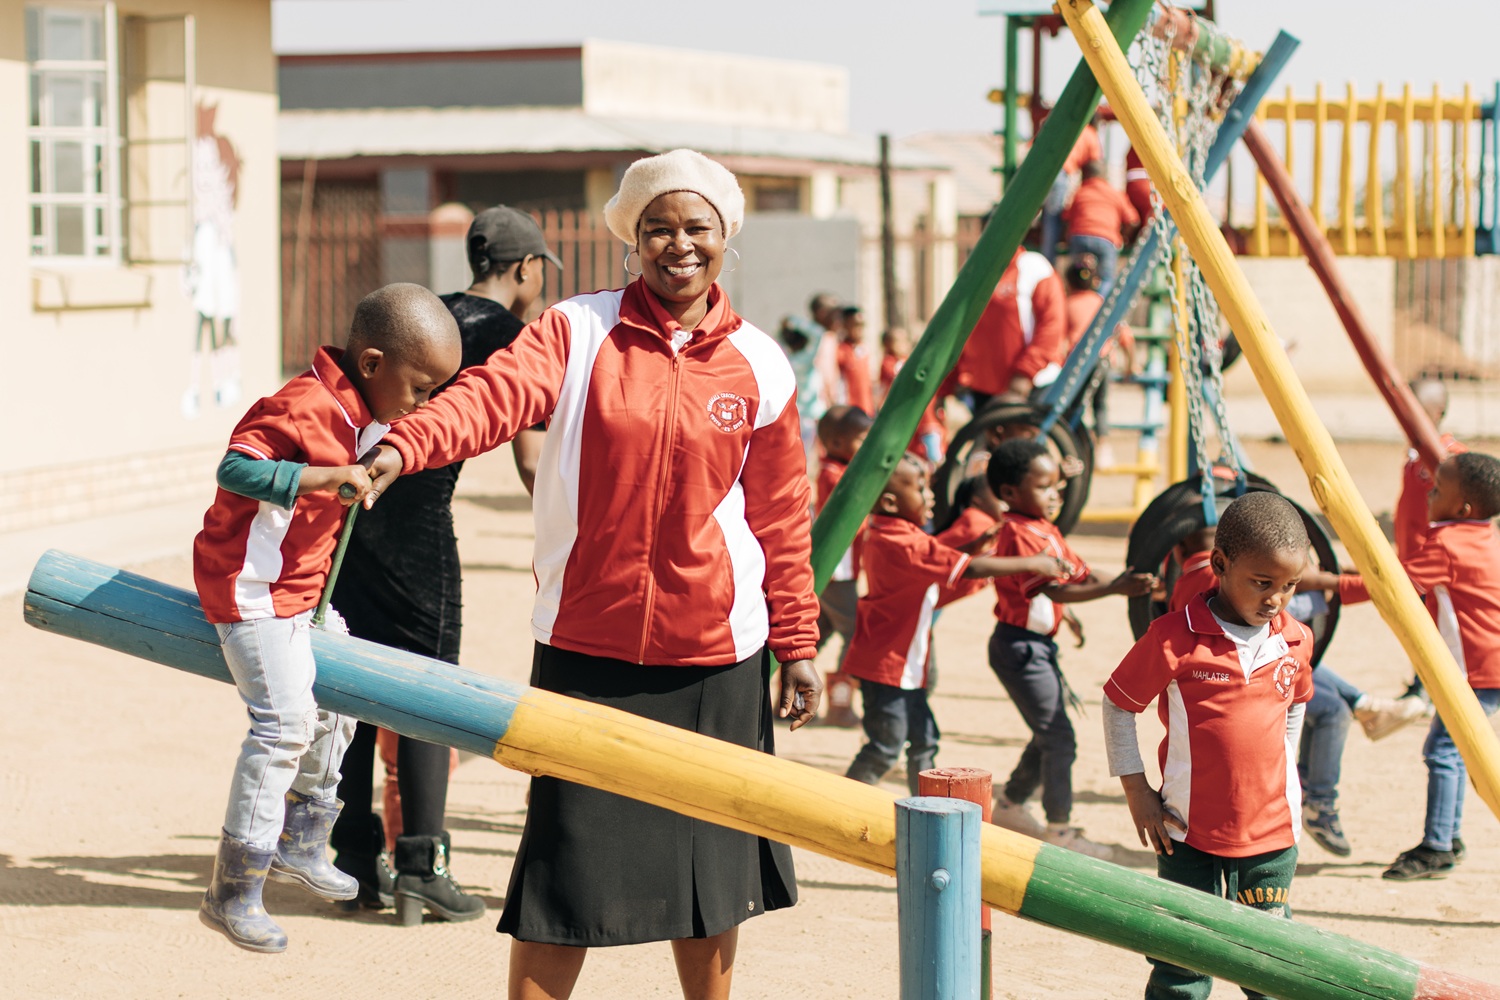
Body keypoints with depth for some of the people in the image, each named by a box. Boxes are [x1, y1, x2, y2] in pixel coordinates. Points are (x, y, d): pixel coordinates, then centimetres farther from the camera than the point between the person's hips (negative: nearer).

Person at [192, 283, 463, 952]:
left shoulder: (365, 414, 6)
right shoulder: (304, 407, -25)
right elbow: (235, 470, -35)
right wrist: (326, 476, -42)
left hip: (301, 586, 10)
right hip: (251, 587, -10)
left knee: (334, 707, 18)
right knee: (284, 723, -14)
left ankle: (300, 846, 37)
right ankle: (232, 894, -9)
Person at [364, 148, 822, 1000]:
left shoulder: (759, 368, 4)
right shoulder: (578, 332, -2)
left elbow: (782, 517, 10)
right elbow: (496, 394, -20)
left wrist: (798, 644, 10)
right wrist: (400, 450, -39)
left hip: (714, 655, 2)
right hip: (586, 648, -2)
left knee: (709, 864, 12)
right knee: (568, 861, -2)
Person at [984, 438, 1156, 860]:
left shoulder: (1045, 529, 11)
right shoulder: (1020, 534, -20)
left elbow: (1080, 576, 7)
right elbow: (1055, 590, -28)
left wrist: (1131, 584, -9)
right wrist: (1113, 589, -36)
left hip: (1038, 645, 10)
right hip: (1019, 646, -10)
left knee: (1049, 733, 20)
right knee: (1059, 739, -6)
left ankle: (1008, 805, 35)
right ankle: (1059, 830, 3)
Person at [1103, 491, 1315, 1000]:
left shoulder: (1296, 641, 1)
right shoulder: (1174, 638, -14)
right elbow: (1117, 704, -3)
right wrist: (1135, 789, -3)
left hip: (1272, 830, 3)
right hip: (1189, 832, -3)